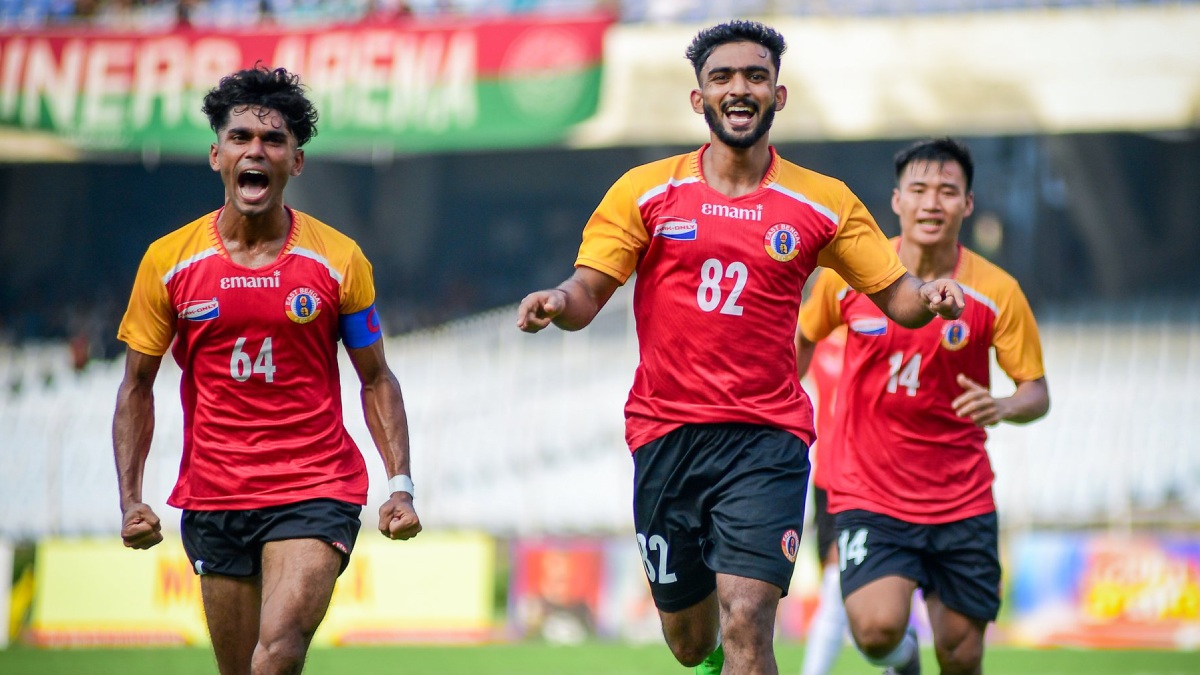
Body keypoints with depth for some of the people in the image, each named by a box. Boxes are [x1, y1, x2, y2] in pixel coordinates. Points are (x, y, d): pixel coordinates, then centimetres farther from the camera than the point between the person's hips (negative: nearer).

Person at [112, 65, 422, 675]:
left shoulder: (338, 260, -2)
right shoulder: (168, 262, 0)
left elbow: (376, 380, 7)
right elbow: (137, 386, 8)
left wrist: (401, 484, -3)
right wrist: (131, 499, -2)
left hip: (316, 493, -2)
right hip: (212, 501, 2)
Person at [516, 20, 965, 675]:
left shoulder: (823, 203, 3)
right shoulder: (645, 191, 3)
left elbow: (896, 296, 6)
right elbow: (587, 294, 0)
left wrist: (930, 297, -17)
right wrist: (556, 302, -24)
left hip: (767, 438, -1)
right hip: (667, 433, 1)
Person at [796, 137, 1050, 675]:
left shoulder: (997, 292, -6)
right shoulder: (849, 273, -4)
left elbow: (1037, 392, -2)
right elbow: (804, 335, 16)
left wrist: (1002, 407, -24)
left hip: (961, 501, 1)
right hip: (867, 494, -1)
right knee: (878, 629, -22)